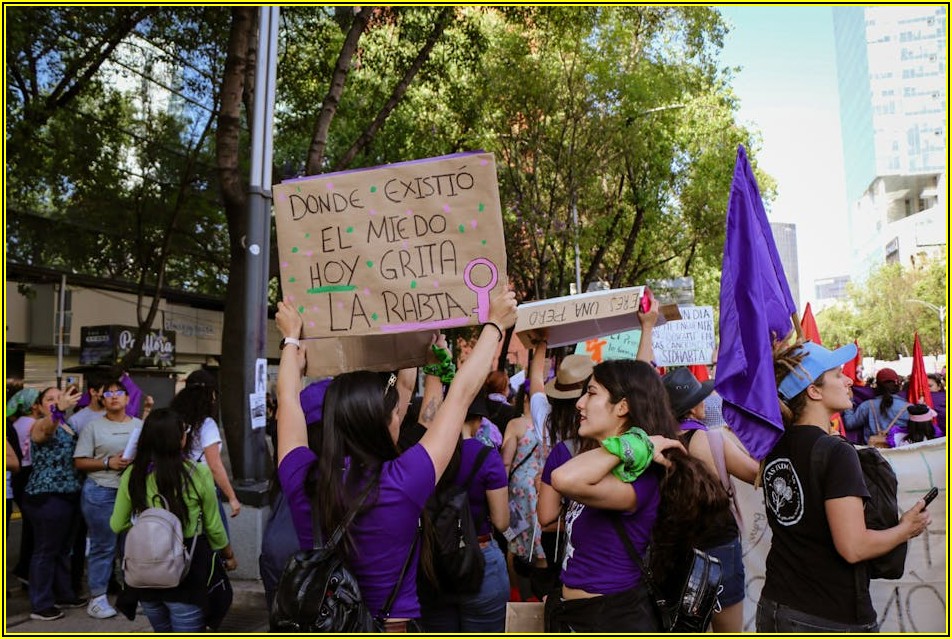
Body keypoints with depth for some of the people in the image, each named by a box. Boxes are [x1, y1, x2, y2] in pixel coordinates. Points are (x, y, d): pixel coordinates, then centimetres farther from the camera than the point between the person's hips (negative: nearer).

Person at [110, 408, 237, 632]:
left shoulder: (133, 475, -5)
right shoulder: (198, 473, -12)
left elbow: (117, 525, 5)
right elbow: (213, 526, -1)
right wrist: (229, 555, 16)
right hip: (187, 567, -4)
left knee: (163, 632, 25)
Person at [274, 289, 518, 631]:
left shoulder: (301, 480, -15)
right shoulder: (402, 483, -25)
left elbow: (288, 397, 3)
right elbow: (461, 393, -17)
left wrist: (292, 337, 18)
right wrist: (495, 324, -5)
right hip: (394, 627, -3)